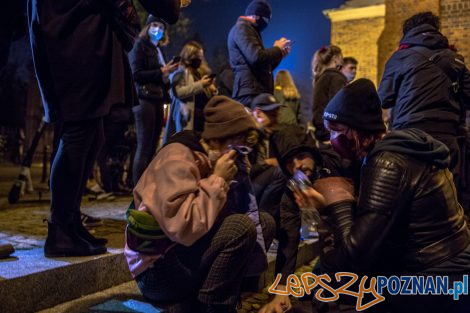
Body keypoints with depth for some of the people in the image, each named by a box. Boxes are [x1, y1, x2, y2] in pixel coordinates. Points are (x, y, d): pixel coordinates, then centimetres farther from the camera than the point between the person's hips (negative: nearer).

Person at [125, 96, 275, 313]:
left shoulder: (210, 159, 6)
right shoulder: (177, 158, -19)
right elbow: (183, 227, -32)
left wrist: (238, 177, -9)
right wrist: (217, 179, -21)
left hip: (188, 253, 9)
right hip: (157, 271, -9)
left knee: (265, 223, 6)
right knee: (242, 227, -26)